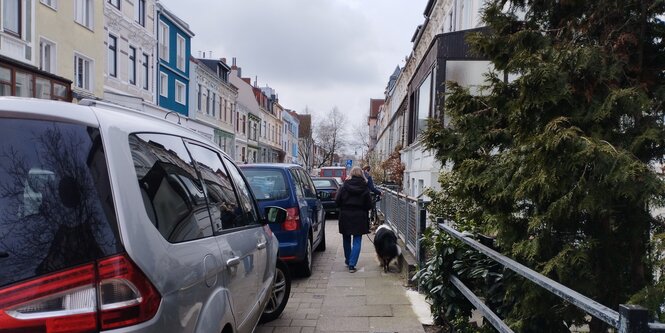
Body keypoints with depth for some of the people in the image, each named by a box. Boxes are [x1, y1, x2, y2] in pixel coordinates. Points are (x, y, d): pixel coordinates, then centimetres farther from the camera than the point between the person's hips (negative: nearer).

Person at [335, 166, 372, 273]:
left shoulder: (345, 186, -6)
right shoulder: (365, 188, -6)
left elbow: (337, 200, -7)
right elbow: (369, 205, -5)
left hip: (345, 216, 1)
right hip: (359, 217, -1)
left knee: (346, 239, 18)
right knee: (357, 241, 4)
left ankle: (348, 260, 33)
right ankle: (352, 264, -5)